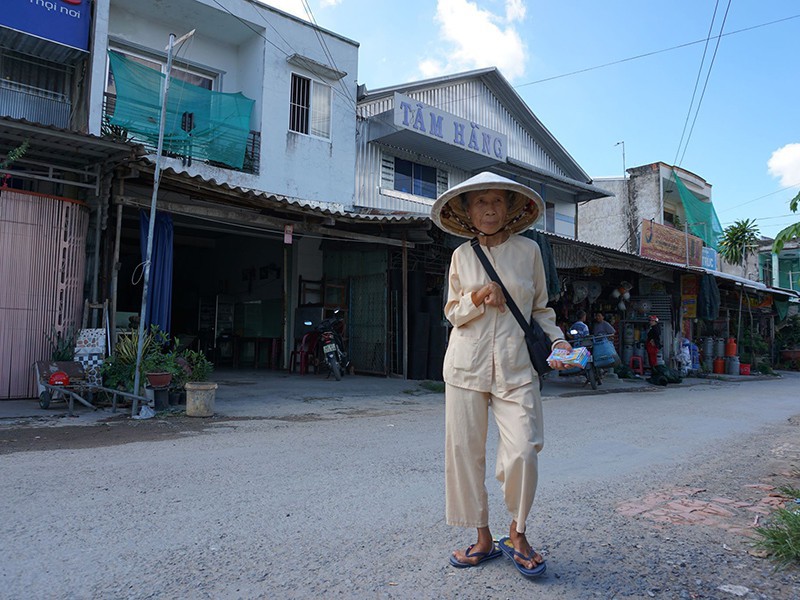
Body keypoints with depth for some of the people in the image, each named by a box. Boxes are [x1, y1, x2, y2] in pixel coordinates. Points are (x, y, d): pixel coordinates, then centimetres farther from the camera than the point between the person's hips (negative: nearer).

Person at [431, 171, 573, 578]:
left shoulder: (528, 250, 5)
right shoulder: (462, 255, 8)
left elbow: (540, 309, 13)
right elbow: (453, 313, 10)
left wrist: (556, 340, -3)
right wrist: (477, 299, -9)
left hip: (516, 366, -1)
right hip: (466, 363, 2)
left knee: (523, 452, -12)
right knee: (464, 451, 3)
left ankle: (517, 534, 15)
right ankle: (483, 538, 22)